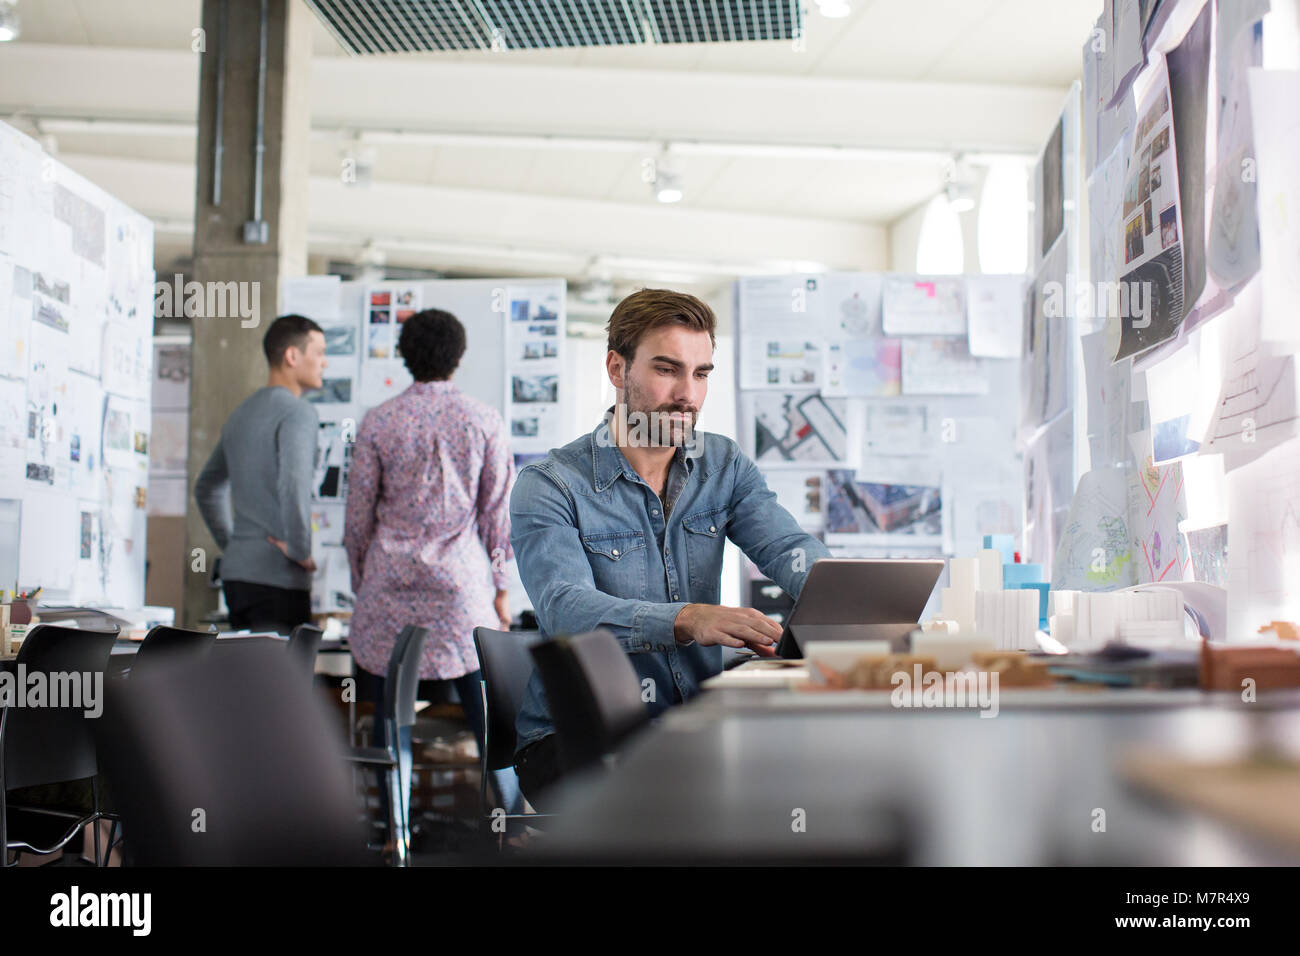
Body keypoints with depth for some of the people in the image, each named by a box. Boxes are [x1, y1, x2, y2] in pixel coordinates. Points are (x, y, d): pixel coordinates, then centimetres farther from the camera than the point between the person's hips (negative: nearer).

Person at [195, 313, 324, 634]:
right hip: (278, 575, -9)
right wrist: (300, 551, -16)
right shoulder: (297, 412, -10)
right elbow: (293, 483, -26)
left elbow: (207, 489, 27)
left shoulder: (241, 414, 18)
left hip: (236, 571, 9)